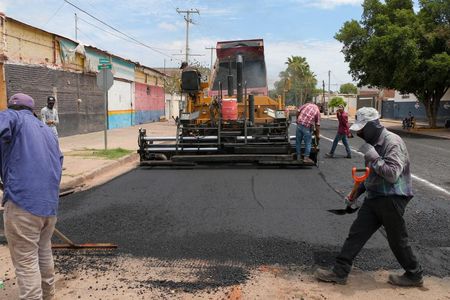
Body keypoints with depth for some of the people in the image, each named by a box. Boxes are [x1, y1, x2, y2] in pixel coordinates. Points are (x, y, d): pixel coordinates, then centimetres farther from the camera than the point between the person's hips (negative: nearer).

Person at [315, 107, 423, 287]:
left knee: (397, 240, 6)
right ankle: (340, 272, 11)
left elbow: (392, 174, -25)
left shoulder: (393, 142, -17)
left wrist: (373, 157, -24)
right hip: (374, 198, 9)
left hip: (392, 199, -8)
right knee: (356, 233, 6)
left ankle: (414, 275, 29)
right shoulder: (373, 143, 11)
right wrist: (355, 193, 17)